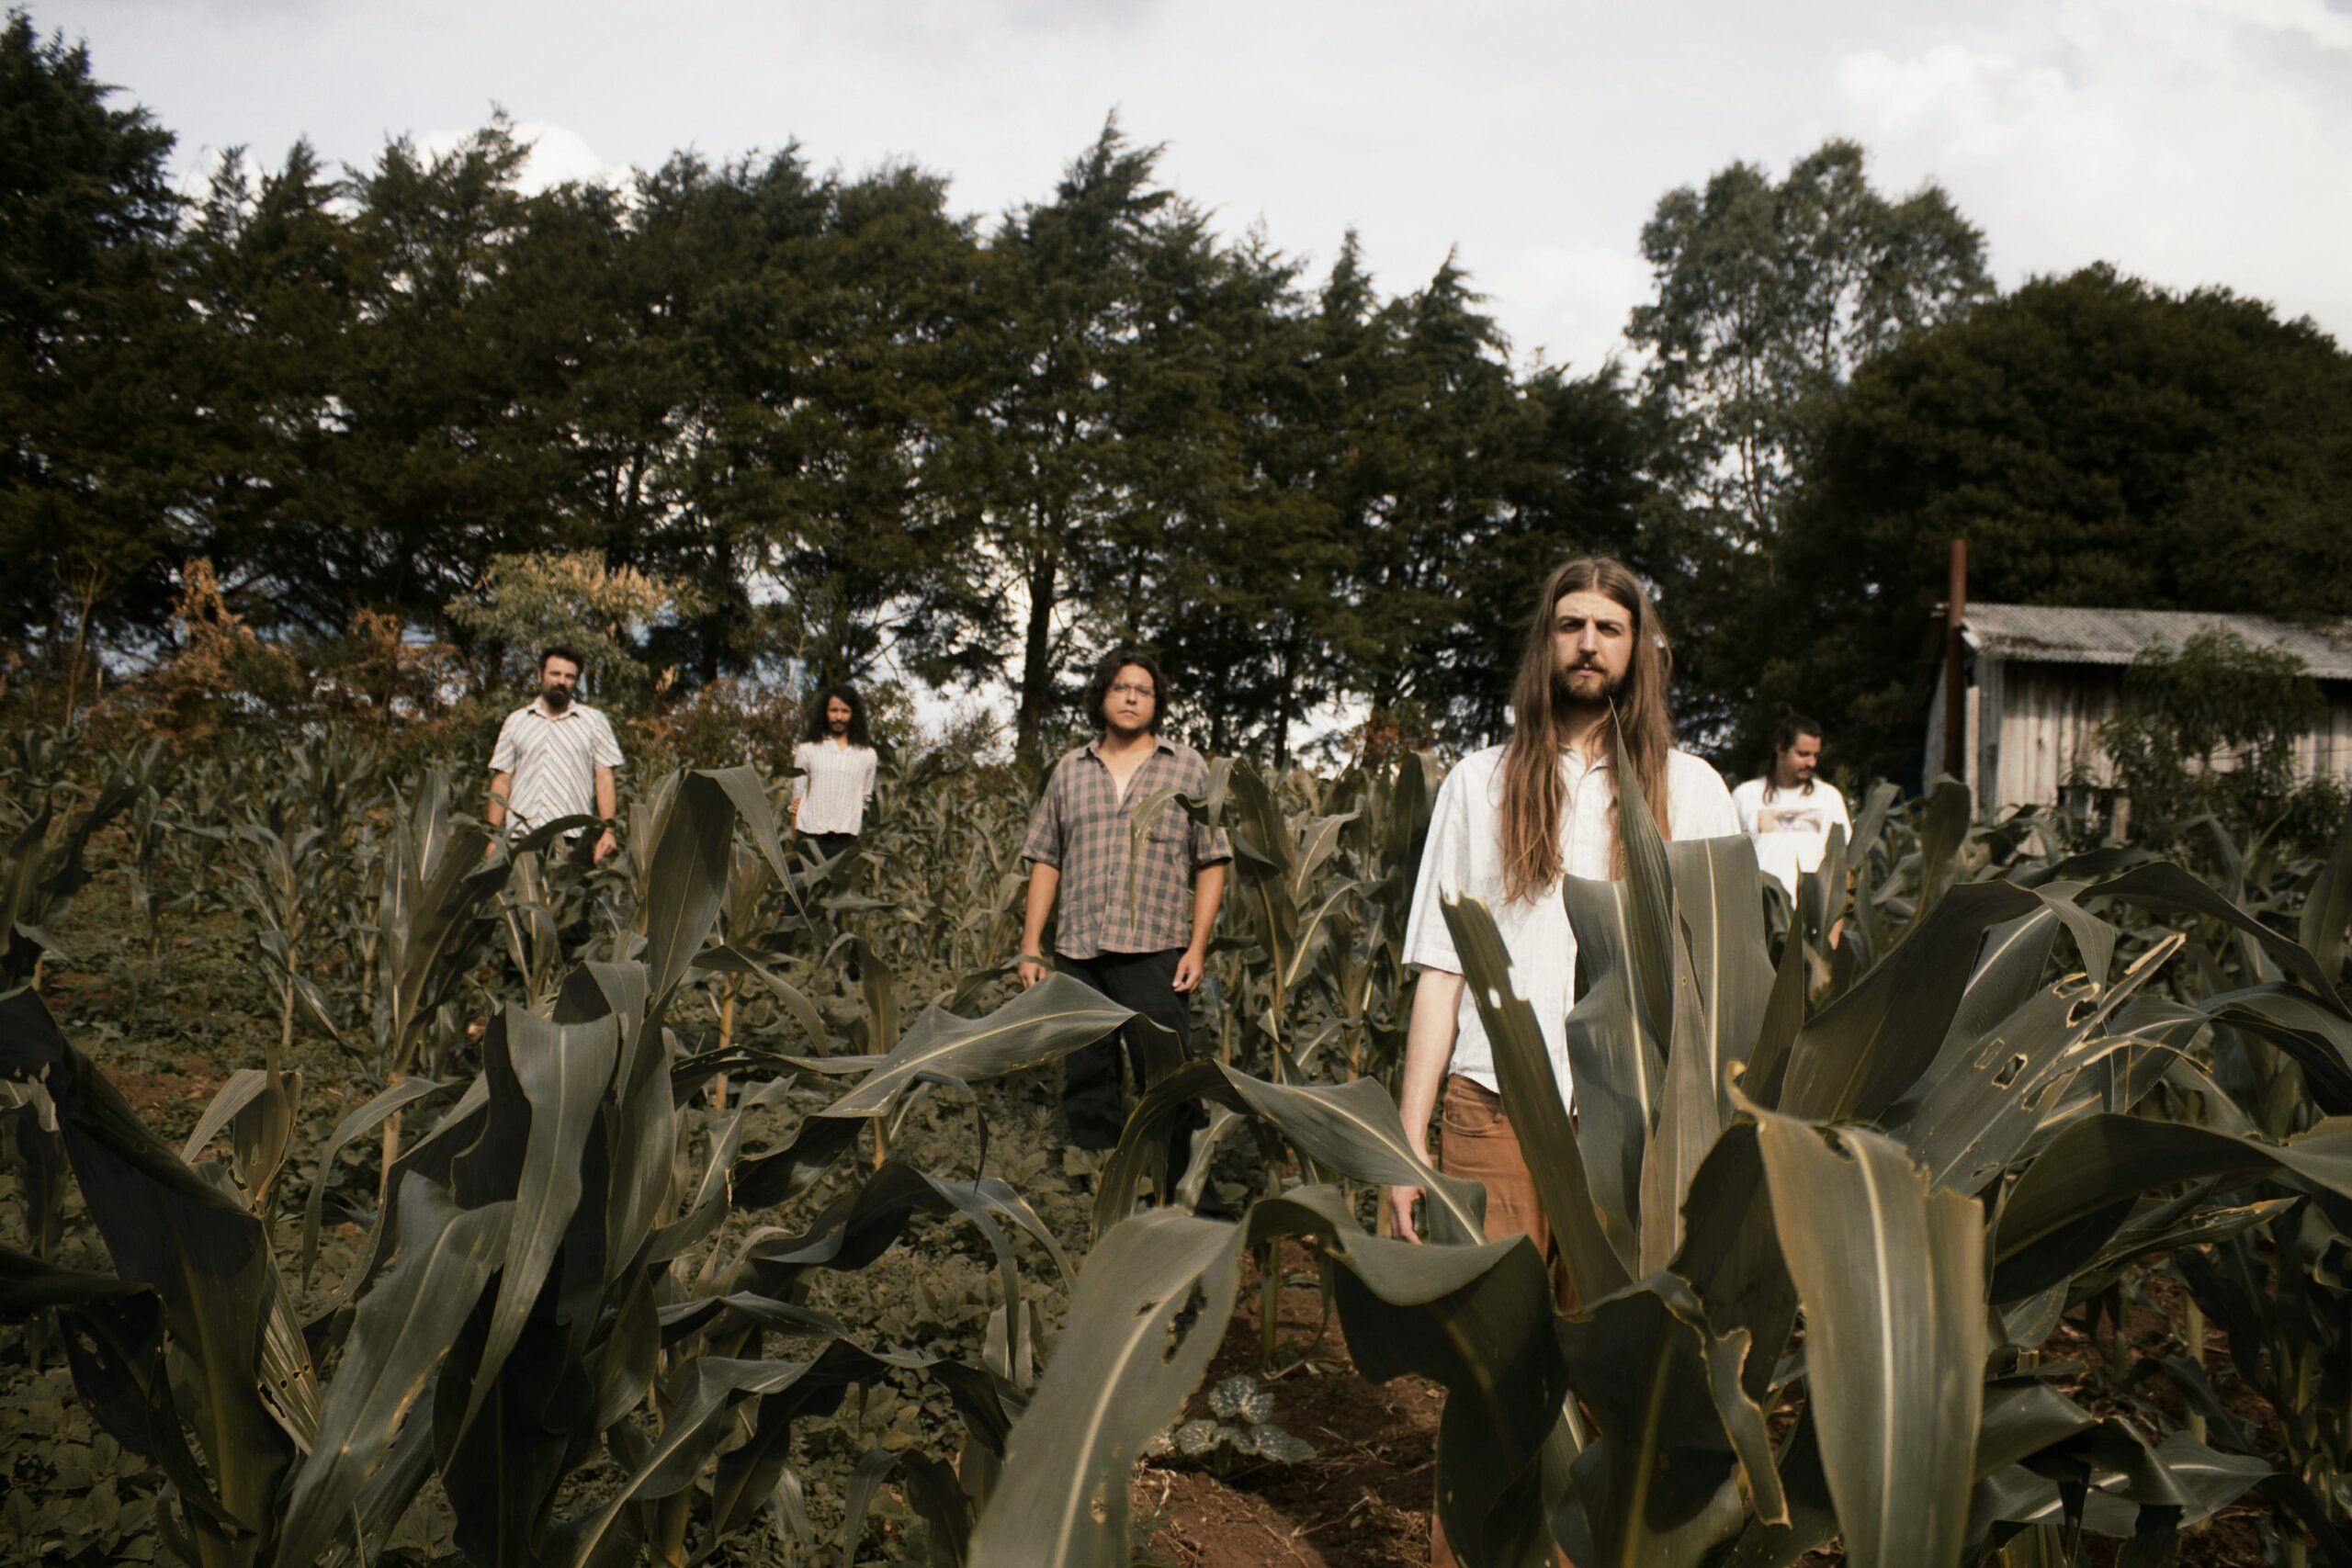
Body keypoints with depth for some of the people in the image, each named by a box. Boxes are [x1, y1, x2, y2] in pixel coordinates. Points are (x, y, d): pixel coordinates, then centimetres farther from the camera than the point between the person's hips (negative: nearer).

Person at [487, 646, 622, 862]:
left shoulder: (594, 721, 11)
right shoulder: (516, 722, 15)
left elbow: (604, 778, 5)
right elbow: (501, 781, 13)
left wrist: (608, 830, -5)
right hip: (521, 835, 2)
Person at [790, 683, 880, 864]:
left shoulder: (866, 754, 10)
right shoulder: (807, 749, 7)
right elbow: (797, 797, 8)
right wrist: (795, 841, 3)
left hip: (847, 837, 1)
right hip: (811, 836, -1)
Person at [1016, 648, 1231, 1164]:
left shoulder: (1188, 768, 8)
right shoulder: (1070, 771, 15)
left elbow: (1211, 864, 4)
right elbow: (1045, 861, 14)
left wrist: (1197, 947, -6)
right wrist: (1030, 947, 6)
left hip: (1155, 952, -3)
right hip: (1077, 951, 3)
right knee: (1085, 1084, 7)